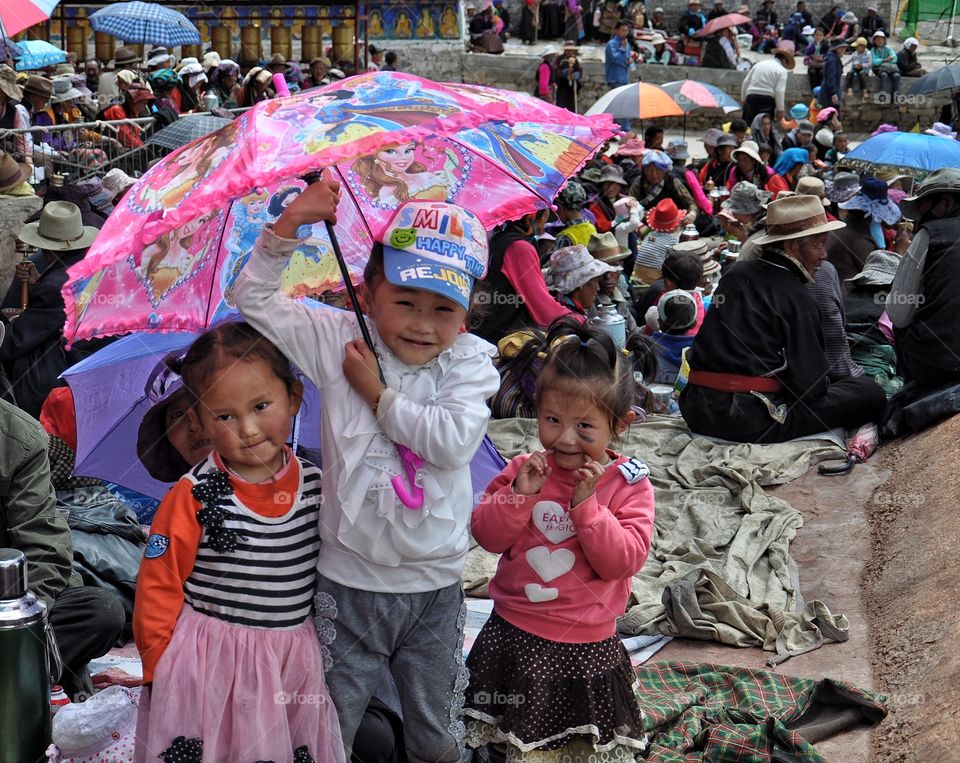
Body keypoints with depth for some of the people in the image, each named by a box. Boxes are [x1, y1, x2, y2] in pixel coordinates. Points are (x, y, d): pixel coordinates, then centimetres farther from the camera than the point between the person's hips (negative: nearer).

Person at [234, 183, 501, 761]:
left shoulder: (471, 363, -5)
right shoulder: (339, 341, -5)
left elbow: (455, 441, -21)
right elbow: (255, 299, -7)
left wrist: (380, 395, -14)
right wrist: (291, 223, -16)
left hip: (435, 583, 1)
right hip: (350, 580, -1)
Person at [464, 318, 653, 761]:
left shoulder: (627, 484, -9)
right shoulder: (525, 469, -2)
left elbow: (623, 560, -18)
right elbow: (487, 535, -5)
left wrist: (587, 503, -25)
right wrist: (519, 495, -19)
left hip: (586, 645, -2)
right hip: (513, 634, 2)